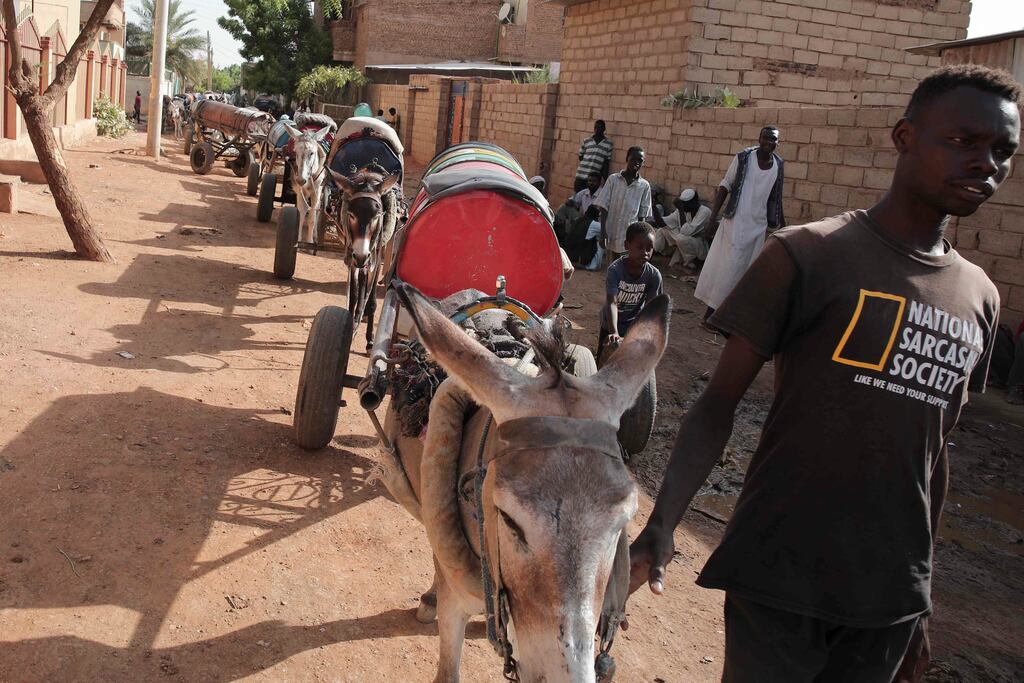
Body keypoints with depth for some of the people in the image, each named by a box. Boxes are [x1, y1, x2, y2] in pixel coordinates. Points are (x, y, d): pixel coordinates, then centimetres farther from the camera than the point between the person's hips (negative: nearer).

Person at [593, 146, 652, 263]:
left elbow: (642, 215, 3)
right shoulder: (613, 179, -3)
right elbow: (604, 208, -3)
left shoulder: (644, 186, -1)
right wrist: (603, 232, -10)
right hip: (612, 232, 1)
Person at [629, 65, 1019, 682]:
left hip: (892, 599, 5)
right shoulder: (810, 256, -10)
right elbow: (719, 402, -9)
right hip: (780, 584, -5)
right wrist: (661, 527, -21)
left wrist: (920, 597, 18)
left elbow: (932, 448, 15)